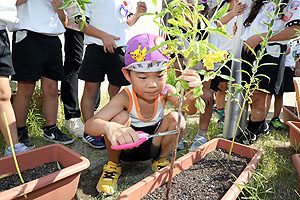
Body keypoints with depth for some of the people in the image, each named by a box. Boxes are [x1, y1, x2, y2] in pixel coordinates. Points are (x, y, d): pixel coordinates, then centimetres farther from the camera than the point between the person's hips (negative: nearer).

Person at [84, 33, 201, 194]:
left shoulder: (165, 92, -19)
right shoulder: (125, 97, -28)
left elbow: (189, 110, -35)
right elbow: (89, 125, -37)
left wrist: (192, 95, -60)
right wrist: (109, 127, -62)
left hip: (154, 145, 3)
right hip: (126, 146, -2)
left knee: (175, 118, -23)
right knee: (121, 117, -32)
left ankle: (160, 160, 7)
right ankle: (113, 164, -1)